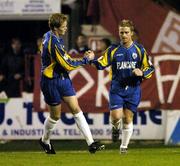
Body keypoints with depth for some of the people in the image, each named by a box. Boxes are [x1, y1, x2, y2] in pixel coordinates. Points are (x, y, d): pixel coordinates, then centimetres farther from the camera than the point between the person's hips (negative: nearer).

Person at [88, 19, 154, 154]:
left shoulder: (139, 50, 2)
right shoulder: (113, 50, 2)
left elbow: (150, 68, 7)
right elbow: (101, 64, -2)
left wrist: (142, 73, -14)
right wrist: (93, 60, -22)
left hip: (133, 89, 0)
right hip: (117, 88, 0)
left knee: (128, 118, 2)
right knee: (116, 116, -14)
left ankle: (124, 146, 18)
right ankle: (116, 128, 23)